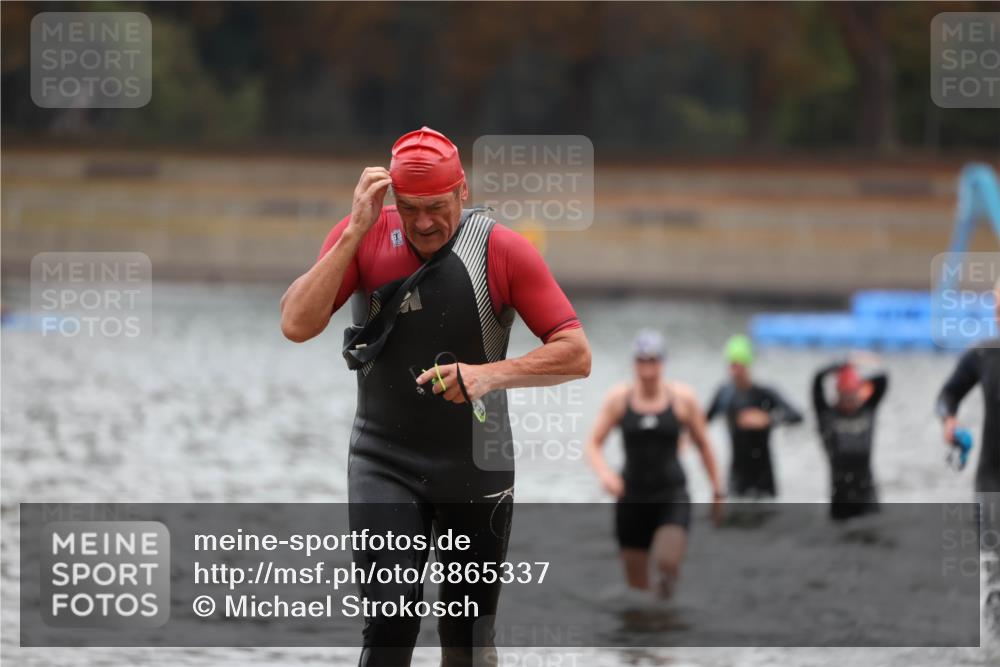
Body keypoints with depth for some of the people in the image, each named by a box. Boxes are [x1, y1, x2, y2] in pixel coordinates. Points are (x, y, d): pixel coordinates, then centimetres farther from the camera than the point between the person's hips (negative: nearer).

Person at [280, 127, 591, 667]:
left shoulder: (503, 250, -11)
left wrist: (490, 374, -27)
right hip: (383, 464, 0)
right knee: (390, 622, -16)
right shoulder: (363, 237, -6)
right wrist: (356, 232, -22)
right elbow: (297, 325, -17)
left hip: (476, 470, 0)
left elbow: (576, 355, -12)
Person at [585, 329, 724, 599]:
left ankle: (669, 576, 10)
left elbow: (703, 445, 8)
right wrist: (604, 473, -22)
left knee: (667, 560, -24)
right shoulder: (619, 398, -2)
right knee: (637, 585, 5)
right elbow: (593, 444, -1)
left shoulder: (682, 398, -3)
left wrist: (717, 492, 11)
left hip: (672, 496, -1)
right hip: (632, 498, 1)